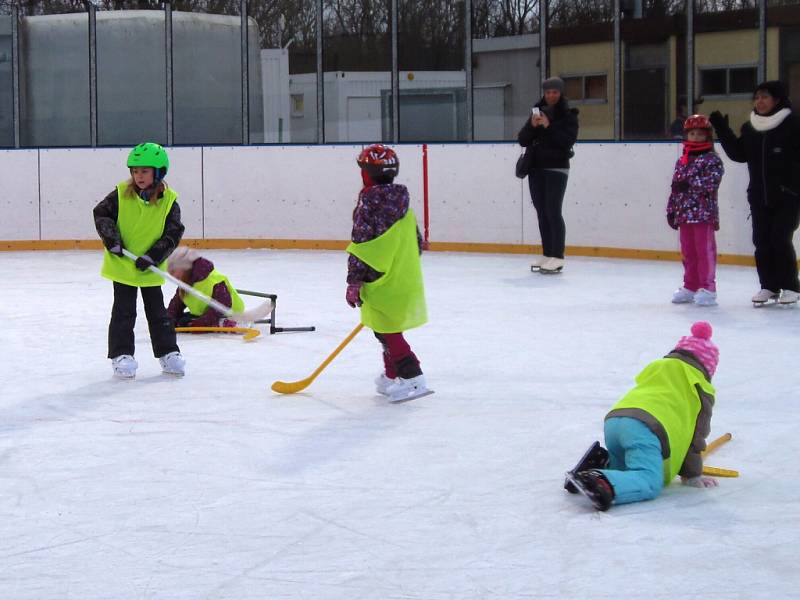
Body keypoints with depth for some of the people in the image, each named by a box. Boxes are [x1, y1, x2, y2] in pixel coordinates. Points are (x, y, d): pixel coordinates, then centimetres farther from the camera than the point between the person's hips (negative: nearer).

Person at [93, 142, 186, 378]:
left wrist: (152, 257, -19)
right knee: (123, 312, 3)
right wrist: (111, 238, -15)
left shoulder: (169, 201, -9)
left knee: (157, 311, 10)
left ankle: (168, 352, 20)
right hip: (122, 266, 0)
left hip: (150, 269, 0)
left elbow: (173, 233, -9)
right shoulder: (121, 194, -8)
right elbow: (101, 213, -1)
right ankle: (121, 354, 10)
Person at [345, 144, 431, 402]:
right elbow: (417, 243, 16)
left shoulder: (370, 202, -15)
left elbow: (360, 247, -17)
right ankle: (392, 376, 31)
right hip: (408, 279, 9)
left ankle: (412, 378, -13)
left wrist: (353, 283, -14)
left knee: (387, 330, -5)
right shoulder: (402, 201, 9)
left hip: (383, 282, -9)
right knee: (388, 329, 21)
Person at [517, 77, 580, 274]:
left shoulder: (568, 115, -2)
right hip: (536, 168, 6)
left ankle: (557, 257, -9)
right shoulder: (537, 112, 12)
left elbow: (568, 140, -14)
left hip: (556, 168, -6)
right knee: (541, 213, 8)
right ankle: (546, 254, 14)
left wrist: (549, 126, -21)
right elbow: (522, 140, 7)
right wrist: (532, 125, -11)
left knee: (553, 212, -10)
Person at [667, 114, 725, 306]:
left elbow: (712, 182, -19)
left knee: (705, 250, -5)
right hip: (684, 214, 7)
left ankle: (708, 289, -2)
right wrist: (671, 210, 13)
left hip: (704, 213, -7)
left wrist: (689, 183, -21)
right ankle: (690, 287, 21)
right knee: (688, 252, 12)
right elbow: (675, 187, 17)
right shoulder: (681, 161, 15)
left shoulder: (712, 160, -5)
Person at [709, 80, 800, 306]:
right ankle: (768, 286, 15)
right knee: (761, 240, 5)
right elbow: (739, 154, 11)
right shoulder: (749, 127, 8)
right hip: (759, 196, 5)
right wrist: (722, 130, 6)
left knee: (781, 239, -5)